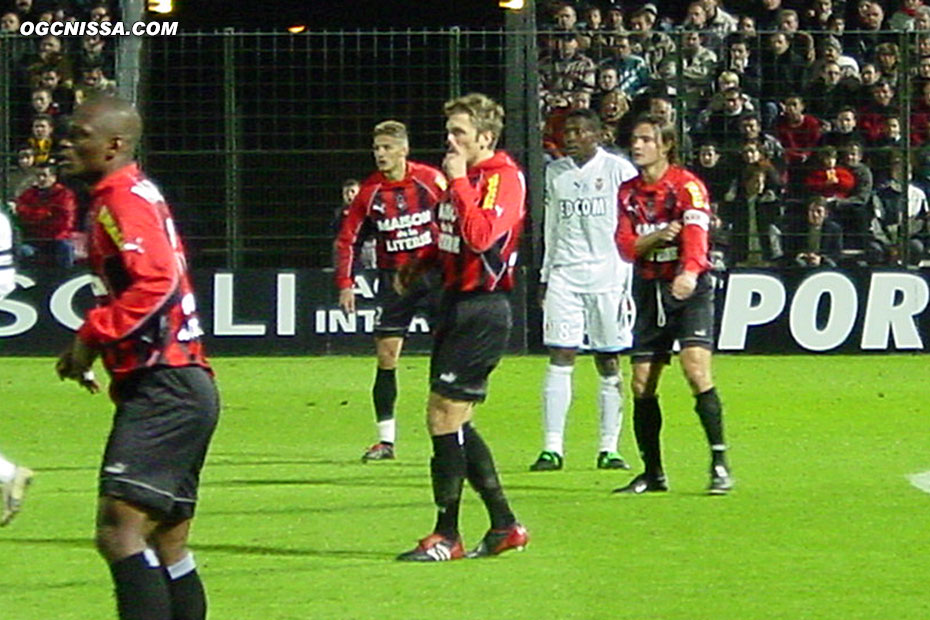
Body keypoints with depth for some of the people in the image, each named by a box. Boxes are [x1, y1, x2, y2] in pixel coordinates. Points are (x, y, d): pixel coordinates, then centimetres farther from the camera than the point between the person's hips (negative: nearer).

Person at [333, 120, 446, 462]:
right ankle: (385, 439, 3)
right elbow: (346, 237, 6)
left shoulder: (431, 180, -5)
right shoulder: (370, 191, -1)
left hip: (433, 273, -1)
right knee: (386, 356, -3)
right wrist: (345, 283, -2)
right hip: (393, 279, 1)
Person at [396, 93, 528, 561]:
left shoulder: (504, 178, -13)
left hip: (483, 311, -10)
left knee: (445, 414, -10)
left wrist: (459, 181, -21)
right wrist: (415, 266, 16)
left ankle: (446, 536, -4)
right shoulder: (464, 177, 15)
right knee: (452, 421, 11)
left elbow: (481, 235, -29)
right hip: (456, 303, 10)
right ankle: (504, 526, 18)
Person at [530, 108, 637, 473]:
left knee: (609, 364, 2)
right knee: (560, 358, -6)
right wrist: (545, 276, 16)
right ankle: (552, 447, -7)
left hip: (608, 275, -3)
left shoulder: (618, 169, 0)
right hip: (565, 275, 3)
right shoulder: (555, 172, 12)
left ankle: (609, 449, 7)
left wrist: (630, 282, -4)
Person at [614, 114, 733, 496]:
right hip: (649, 289, 6)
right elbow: (626, 246, 2)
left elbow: (696, 231, -25)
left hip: (689, 288, -6)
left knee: (696, 371, -20)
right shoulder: (629, 192, 8)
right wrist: (656, 238, -19)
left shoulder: (686, 185, -9)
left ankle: (719, 464, -14)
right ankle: (653, 473, 16)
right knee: (641, 386, 4)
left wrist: (689, 271, -44)